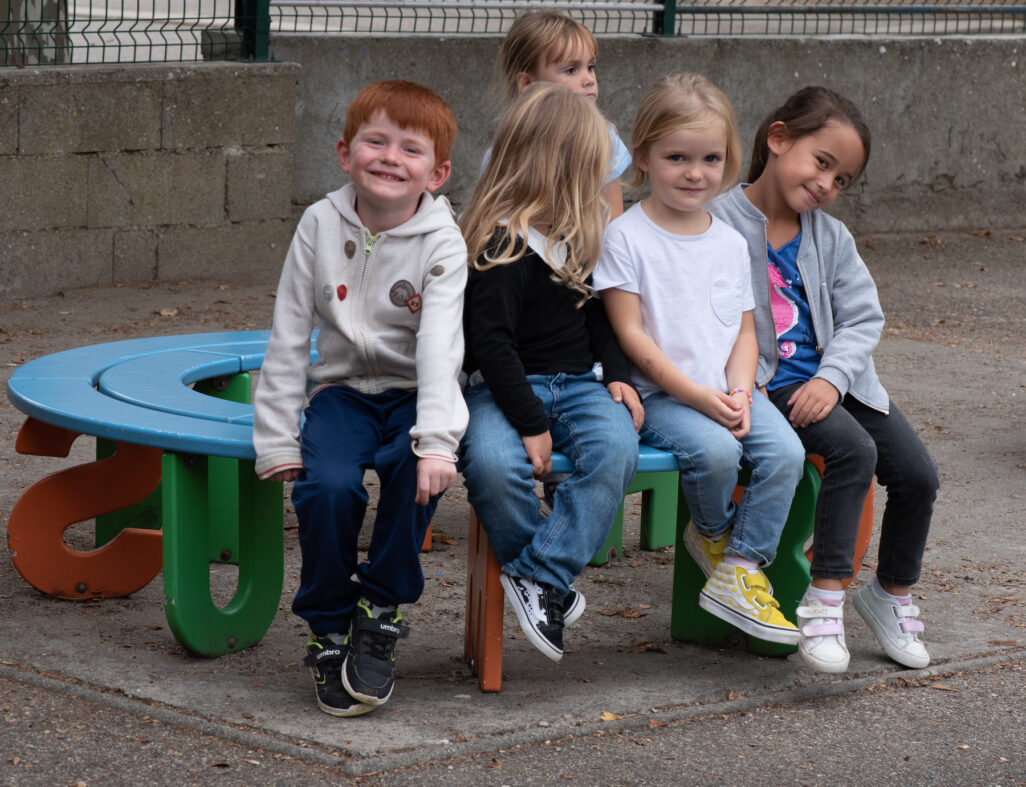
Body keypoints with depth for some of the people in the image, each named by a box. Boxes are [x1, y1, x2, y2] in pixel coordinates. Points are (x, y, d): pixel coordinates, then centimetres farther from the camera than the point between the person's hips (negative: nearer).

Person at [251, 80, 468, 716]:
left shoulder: (442, 242, -10)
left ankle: (381, 610, -12)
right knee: (328, 485, -28)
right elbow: (289, 337, -1)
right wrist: (277, 439, -6)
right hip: (341, 388, 2)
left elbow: (439, 346, -22)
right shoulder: (321, 224, -3)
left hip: (412, 394, -1)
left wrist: (436, 439, -35)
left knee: (421, 468, -34)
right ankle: (330, 632, -6)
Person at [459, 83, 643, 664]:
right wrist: (530, 422, -22)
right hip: (506, 385, -6)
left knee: (616, 449, -29)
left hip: (579, 385, 6)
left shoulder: (582, 237, 13)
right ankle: (552, 579, -16)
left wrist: (617, 375, 7)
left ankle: (540, 574, -24)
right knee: (492, 463, -37)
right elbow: (491, 342, -17)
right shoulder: (504, 246, -12)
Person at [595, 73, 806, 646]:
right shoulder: (626, 237, -5)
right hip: (659, 394, -5)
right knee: (713, 450, -32)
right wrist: (696, 395, -16)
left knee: (785, 451, -21)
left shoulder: (730, 243, 12)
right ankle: (713, 534, 2)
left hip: (725, 390, 5)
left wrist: (739, 391, -7)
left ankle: (739, 573, -11)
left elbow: (744, 331, 14)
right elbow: (630, 333, -10)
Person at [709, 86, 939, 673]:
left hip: (834, 378, 6)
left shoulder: (831, 238, 10)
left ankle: (893, 593, 18)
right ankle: (825, 599, -24)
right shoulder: (722, 223, -8)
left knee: (918, 474, -6)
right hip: (768, 383, -6)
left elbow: (862, 318, 4)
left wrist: (830, 379, -14)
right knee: (853, 450, -29)